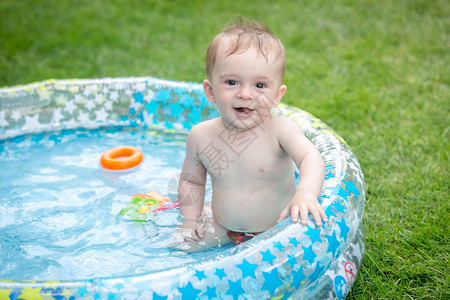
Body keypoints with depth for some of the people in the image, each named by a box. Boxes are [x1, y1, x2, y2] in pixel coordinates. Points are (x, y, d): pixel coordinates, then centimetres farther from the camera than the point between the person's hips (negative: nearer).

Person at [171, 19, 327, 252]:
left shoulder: (279, 129, -24)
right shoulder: (201, 136, -12)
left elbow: (311, 158, -41)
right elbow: (191, 180, 5)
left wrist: (306, 193, -61)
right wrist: (190, 221, -2)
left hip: (276, 230, -3)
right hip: (222, 228, 4)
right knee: (180, 243, 0)